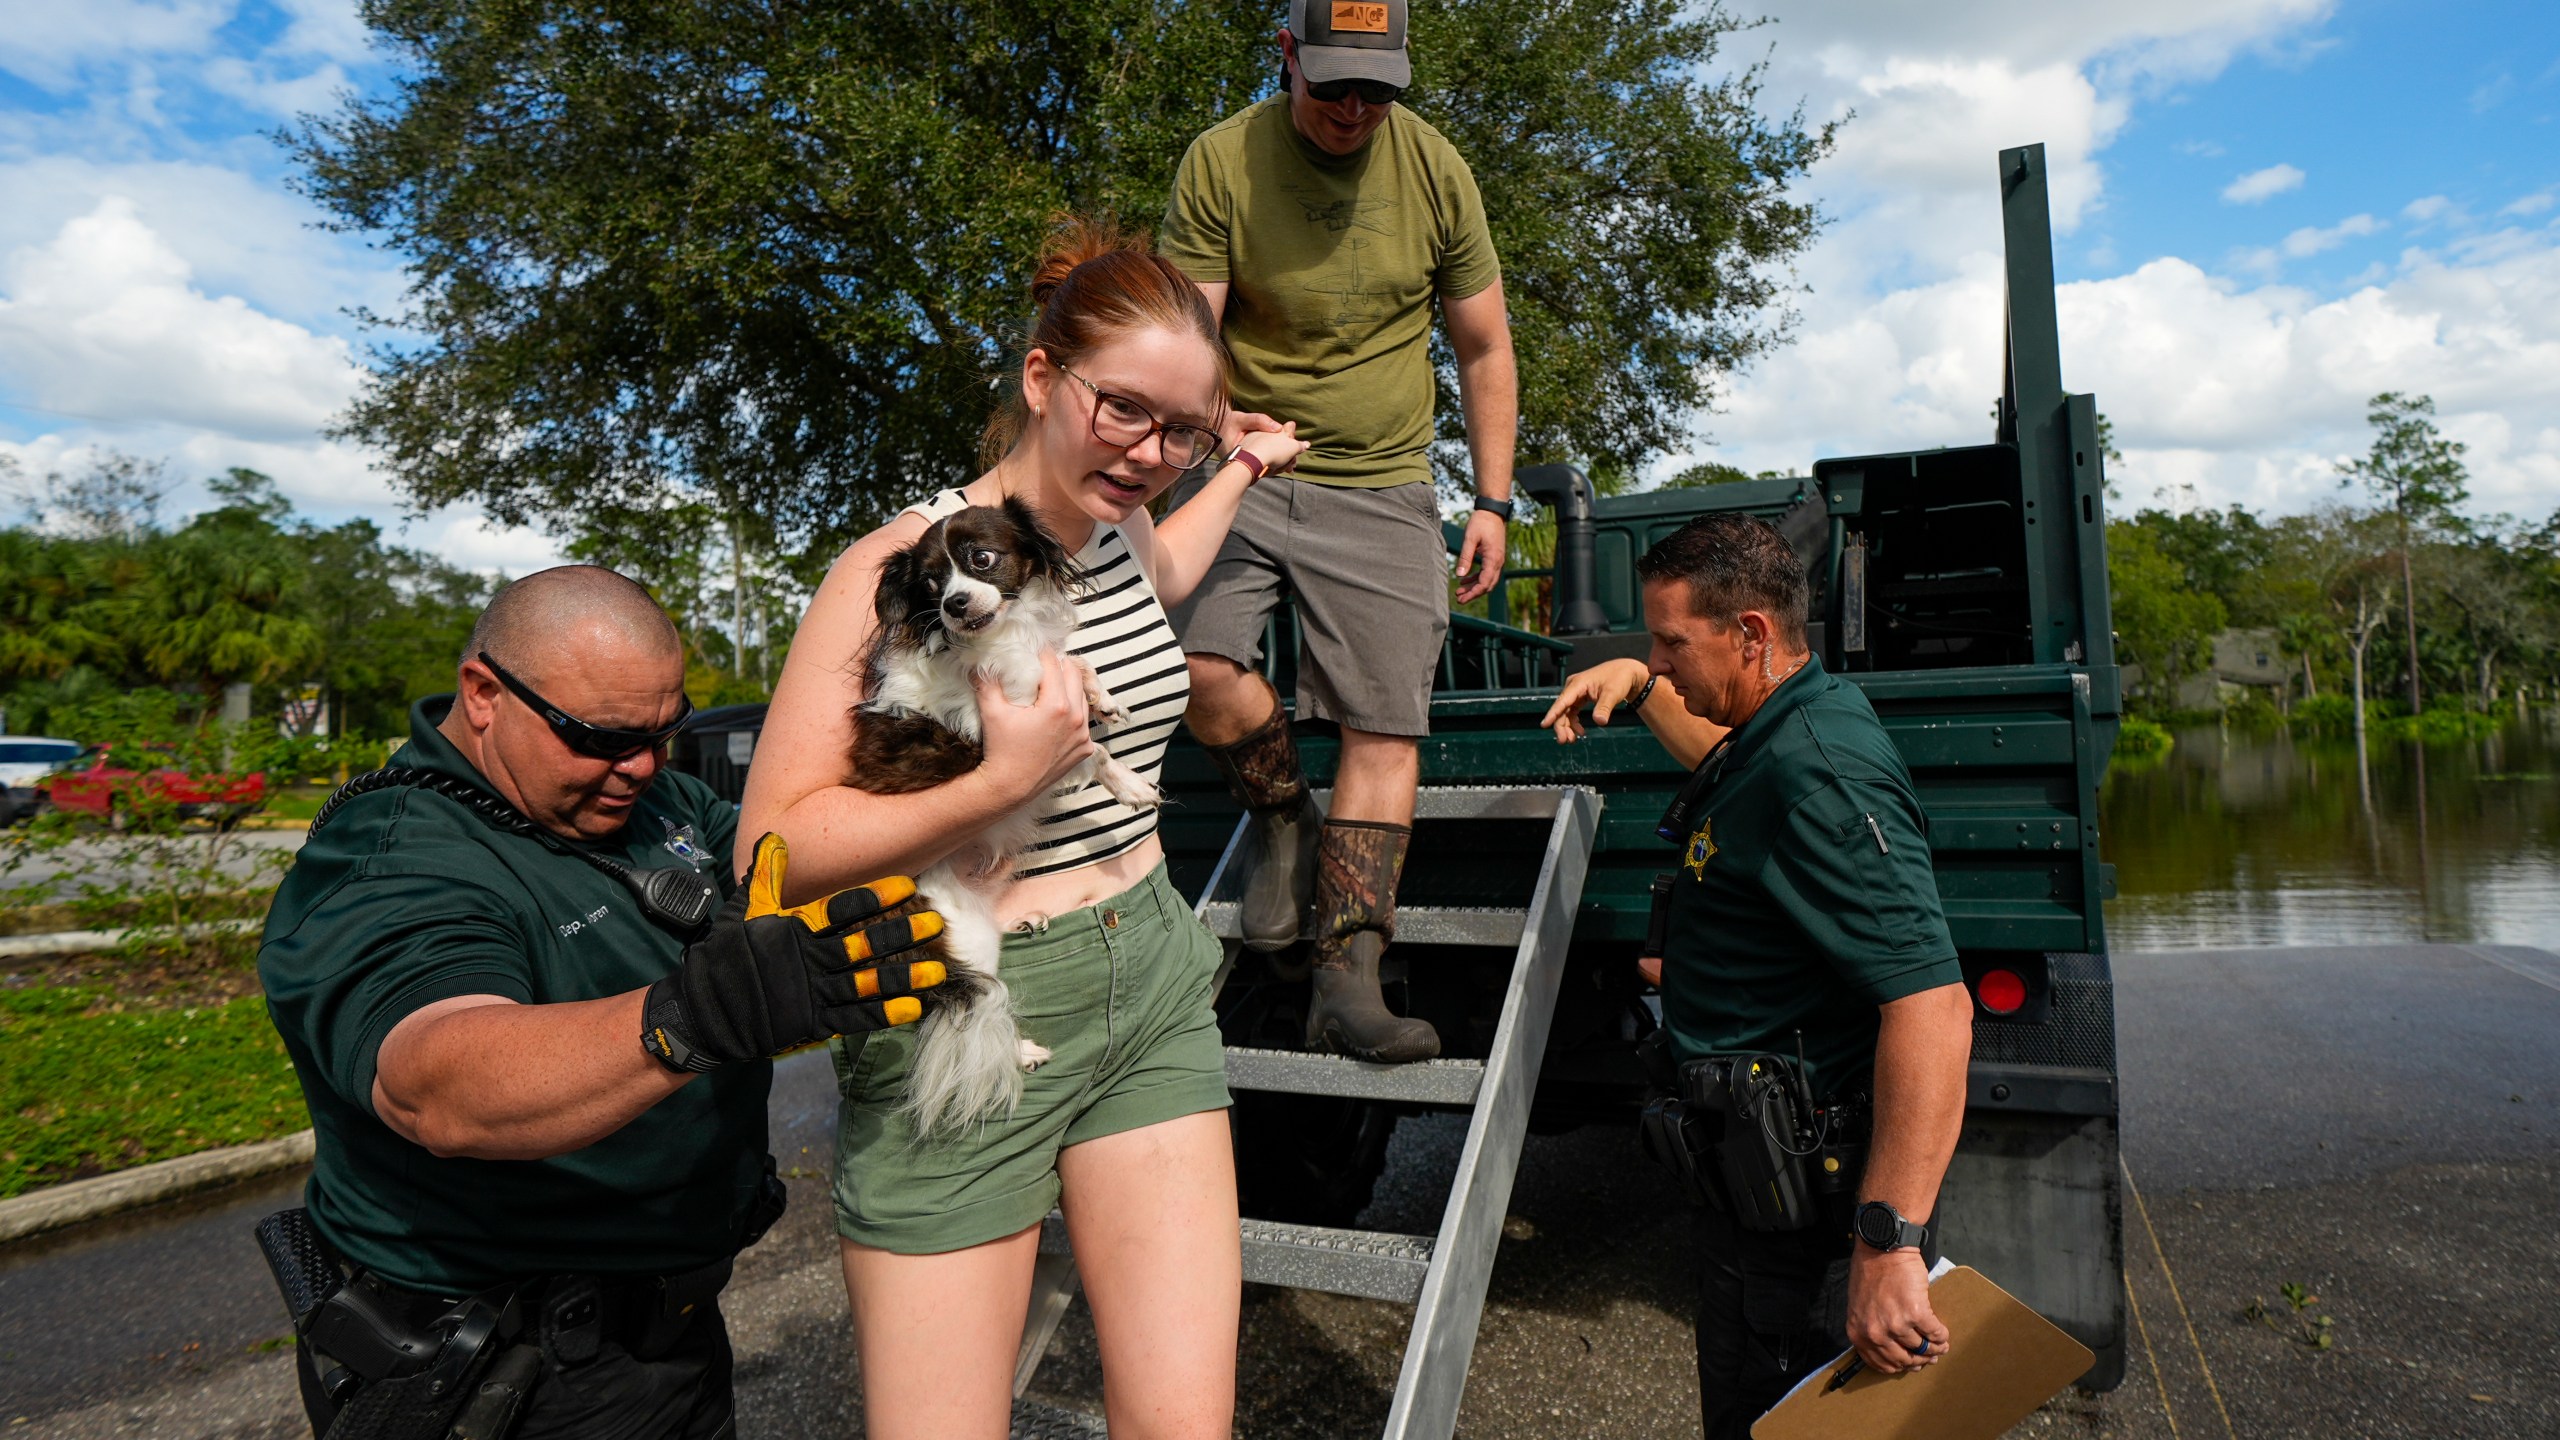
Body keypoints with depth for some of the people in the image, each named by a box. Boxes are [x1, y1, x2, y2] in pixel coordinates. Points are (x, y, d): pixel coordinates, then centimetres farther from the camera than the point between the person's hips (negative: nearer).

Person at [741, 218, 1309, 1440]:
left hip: (1154, 984, 6)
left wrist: (1242, 468, 36)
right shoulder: (903, 566, -13)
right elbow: (775, 848, -16)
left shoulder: (1118, 531, 7)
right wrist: (1003, 785, -24)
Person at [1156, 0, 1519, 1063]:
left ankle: (1347, 983, -2)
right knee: (1194, 662, -25)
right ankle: (1285, 820, 7)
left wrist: (1493, 501, 5)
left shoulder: (1435, 169, 3)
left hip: (1383, 486, 1)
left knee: (1386, 728, -8)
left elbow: (1485, 349, 10)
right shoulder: (1220, 161, -3)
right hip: (1243, 466, -1)